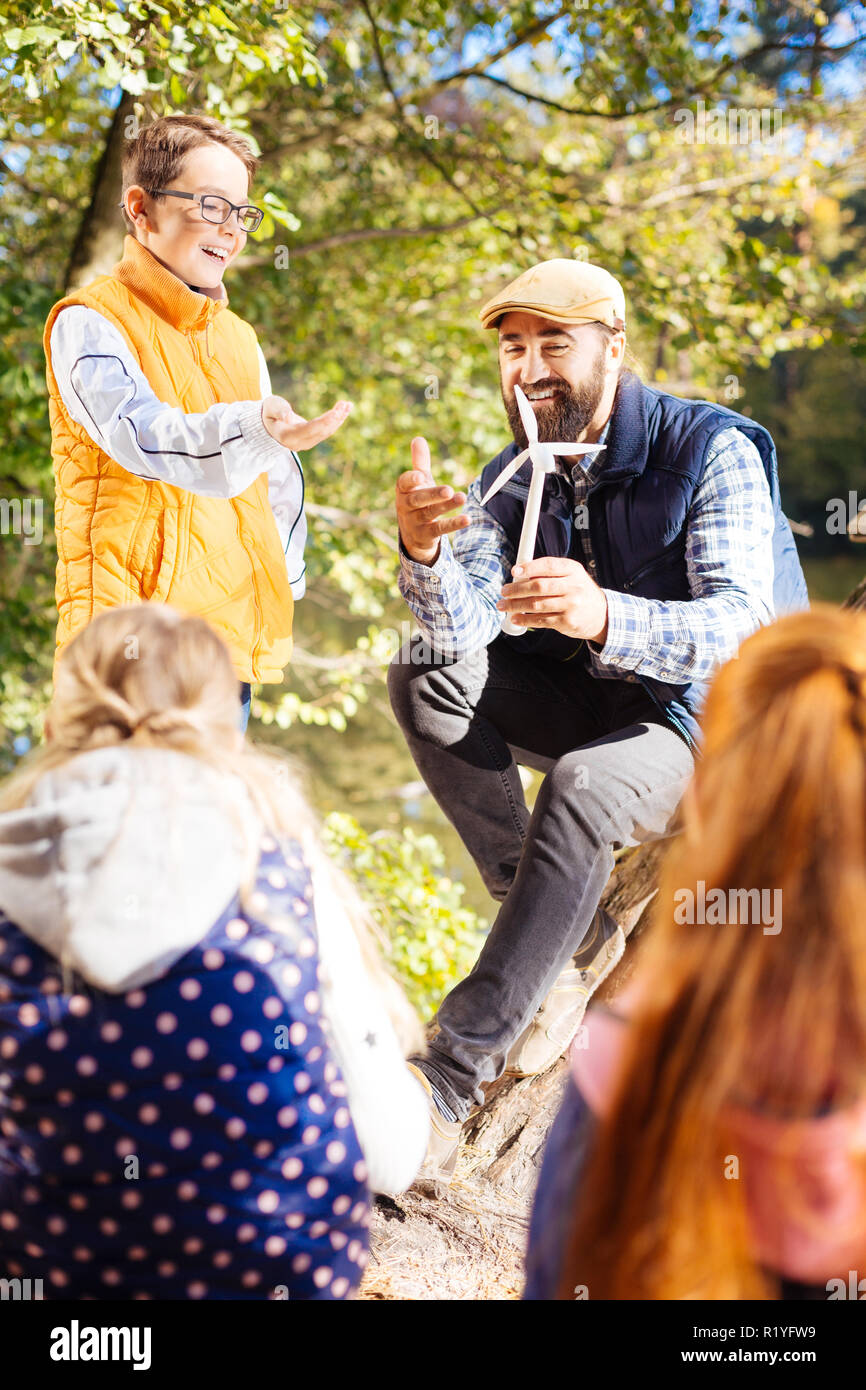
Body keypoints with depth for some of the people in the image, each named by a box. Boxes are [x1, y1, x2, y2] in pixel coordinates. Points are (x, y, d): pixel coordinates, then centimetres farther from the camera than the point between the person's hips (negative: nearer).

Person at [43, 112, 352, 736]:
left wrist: (282, 580, 16)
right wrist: (253, 429, -43)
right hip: (134, 634, -7)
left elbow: (277, 482, 27)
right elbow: (143, 435, -25)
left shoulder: (237, 336, 18)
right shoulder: (89, 321, -5)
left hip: (233, 637, 7)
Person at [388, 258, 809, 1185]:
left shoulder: (714, 451, -17)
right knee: (425, 676, -14)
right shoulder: (515, 477, 0)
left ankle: (451, 1078, -32)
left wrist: (607, 616, -50)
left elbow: (742, 630, -31)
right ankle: (568, 932, -10)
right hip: (599, 705, 6)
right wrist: (424, 549, -36)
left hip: (718, 726, -6)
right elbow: (459, 629, -14)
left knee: (582, 785, -36)